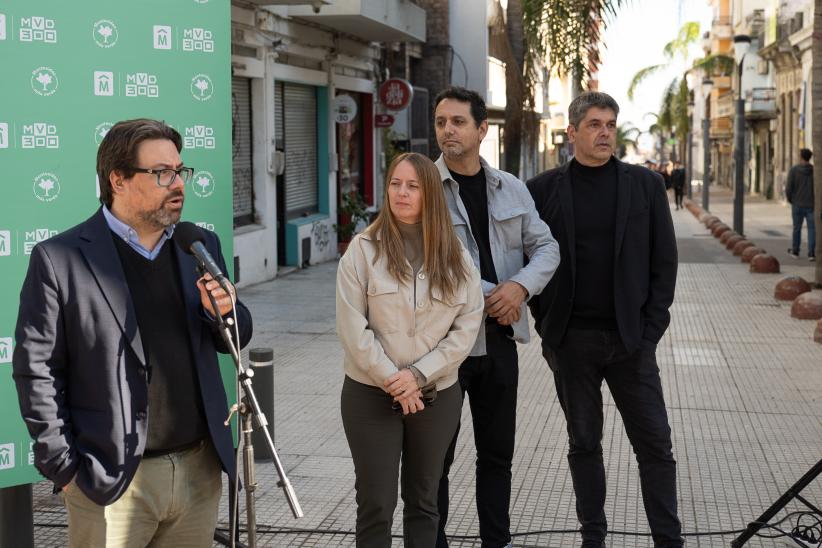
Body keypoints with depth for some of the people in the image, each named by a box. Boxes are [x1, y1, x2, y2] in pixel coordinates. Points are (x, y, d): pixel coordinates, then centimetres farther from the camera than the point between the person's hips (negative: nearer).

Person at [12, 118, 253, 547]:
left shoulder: (201, 246, 9)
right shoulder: (59, 260, -8)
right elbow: (37, 370, -7)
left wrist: (224, 312, -6)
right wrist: (64, 468, -9)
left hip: (199, 469, 5)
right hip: (111, 480, -5)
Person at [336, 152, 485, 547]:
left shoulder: (456, 257, 2)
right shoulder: (363, 249, -5)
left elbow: (467, 326, -2)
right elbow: (352, 326, -9)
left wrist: (419, 375, -13)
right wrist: (391, 379, -14)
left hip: (437, 395, 2)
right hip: (371, 395, -2)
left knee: (424, 500, 13)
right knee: (376, 503, 1)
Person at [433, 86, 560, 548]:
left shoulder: (512, 188, 8)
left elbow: (546, 248, 8)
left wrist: (520, 285, -12)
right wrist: (483, 297, -14)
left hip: (499, 338, 4)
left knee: (498, 452, 15)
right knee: (437, 456, 6)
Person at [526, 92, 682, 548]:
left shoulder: (645, 185, 2)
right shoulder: (543, 189, 1)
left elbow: (664, 260, 3)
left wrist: (651, 328, -4)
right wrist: (547, 327, 0)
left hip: (631, 339, 0)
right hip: (571, 340, 0)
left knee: (655, 443, 2)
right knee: (584, 444, 10)